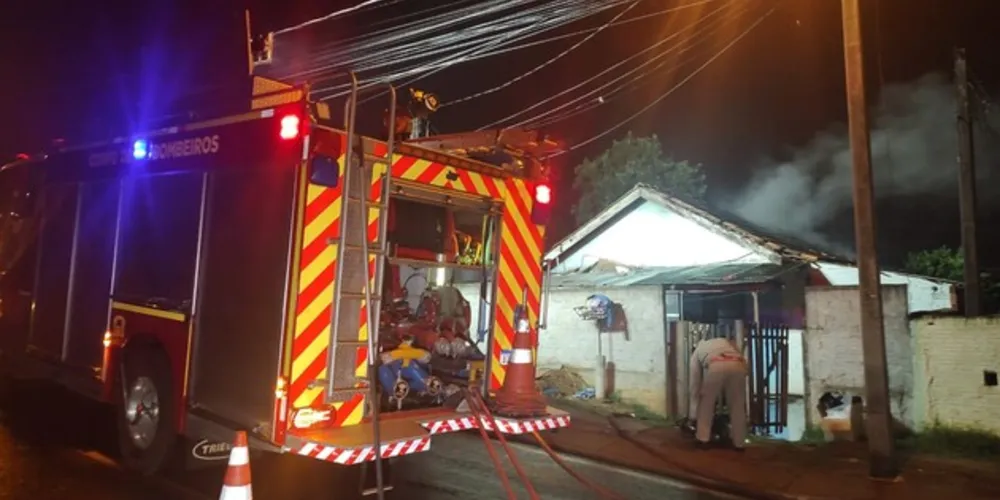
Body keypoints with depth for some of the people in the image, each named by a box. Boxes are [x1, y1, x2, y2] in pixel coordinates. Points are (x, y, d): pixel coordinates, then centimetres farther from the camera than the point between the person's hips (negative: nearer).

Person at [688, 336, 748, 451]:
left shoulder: (697, 350, 37)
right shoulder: (727, 342, 45)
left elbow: (695, 383, 34)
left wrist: (693, 414, 39)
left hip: (715, 366, -2)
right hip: (738, 366, 2)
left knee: (706, 403, 19)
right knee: (737, 406, 19)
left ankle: (703, 440, 19)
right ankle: (739, 443, 23)